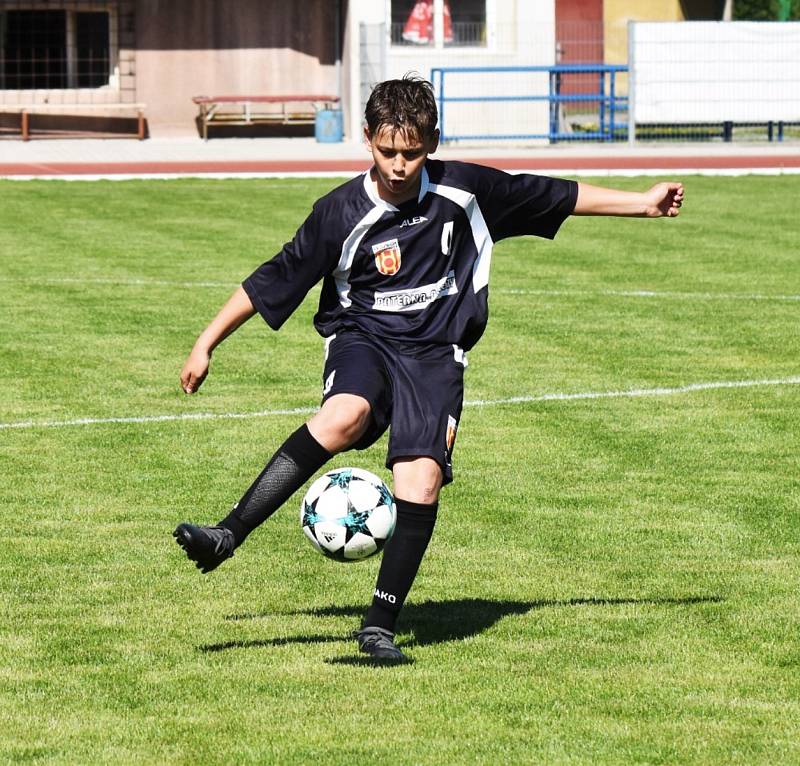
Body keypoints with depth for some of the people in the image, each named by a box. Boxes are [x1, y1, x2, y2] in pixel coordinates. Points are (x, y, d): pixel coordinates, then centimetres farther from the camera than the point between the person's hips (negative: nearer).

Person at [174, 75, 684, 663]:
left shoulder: (465, 190, -3)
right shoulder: (342, 213, -8)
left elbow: (557, 195, 10)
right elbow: (272, 283, 0)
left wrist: (643, 203, 12)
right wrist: (206, 345, 2)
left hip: (435, 353, 2)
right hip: (363, 337, -2)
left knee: (423, 476, -19)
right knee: (344, 417, -35)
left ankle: (381, 625, -11)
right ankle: (228, 536, -37)